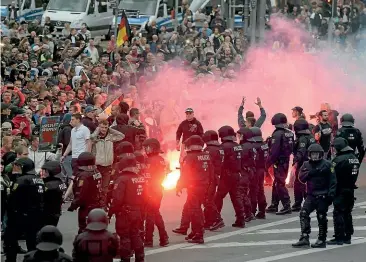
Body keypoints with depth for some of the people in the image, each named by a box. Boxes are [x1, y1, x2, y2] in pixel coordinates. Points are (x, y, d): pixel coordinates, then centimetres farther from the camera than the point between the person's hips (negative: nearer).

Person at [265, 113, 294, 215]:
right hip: (286, 161, 8)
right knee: (276, 184, 17)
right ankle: (274, 205, 24)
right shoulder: (290, 133, 8)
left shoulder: (277, 134, -17)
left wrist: (267, 163, -15)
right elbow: (291, 148, 11)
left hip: (279, 162, -8)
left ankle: (287, 206, -10)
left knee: (280, 184, -5)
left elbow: (274, 151, -20)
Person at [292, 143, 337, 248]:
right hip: (311, 195, 5)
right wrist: (310, 173, -16)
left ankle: (322, 240, 10)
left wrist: (331, 193, -15)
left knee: (321, 217, 1)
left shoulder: (327, 165, -4)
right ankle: (304, 238, -6)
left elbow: (333, 180, -6)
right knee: (304, 213, -8)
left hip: (323, 196, -4)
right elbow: (301, 177, 0)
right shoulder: (306, 165, 11)